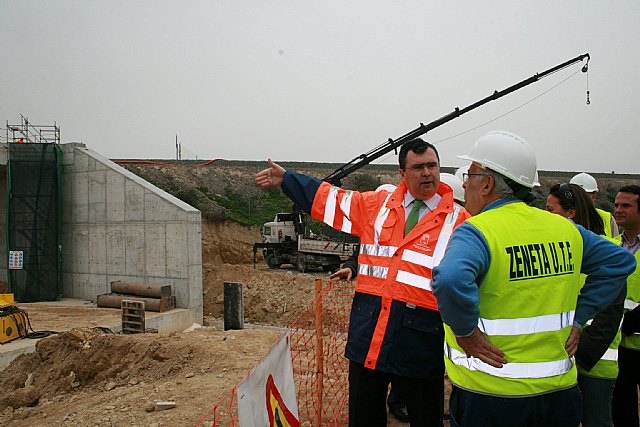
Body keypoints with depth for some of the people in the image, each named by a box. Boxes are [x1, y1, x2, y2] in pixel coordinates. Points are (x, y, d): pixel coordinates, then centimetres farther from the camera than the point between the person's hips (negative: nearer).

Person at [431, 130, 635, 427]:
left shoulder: (475, 231, -17)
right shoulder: (564, 228, 4)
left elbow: (450, 280, -37)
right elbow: (620, 261, 15)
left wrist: (465, 331, -20)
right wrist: (578, 317, 10)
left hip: (488, 395, -5)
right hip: (559, 390, 6)